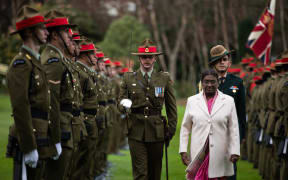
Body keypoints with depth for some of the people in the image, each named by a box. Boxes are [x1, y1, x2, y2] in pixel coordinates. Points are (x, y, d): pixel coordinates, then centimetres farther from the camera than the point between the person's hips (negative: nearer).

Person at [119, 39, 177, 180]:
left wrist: (171, 129, 5)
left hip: (156, 131, 1)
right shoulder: (128, 78, 7)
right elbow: (121, 101, 12)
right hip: (136, 131, -1)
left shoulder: (165, 78, 7)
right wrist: (125, 105, -11)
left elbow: (171, 106, 10)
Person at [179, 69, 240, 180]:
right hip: (198, 153, 1)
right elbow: (185, 128, 10)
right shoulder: (192, 101, 8)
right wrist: (183, 151, 4)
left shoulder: (228, 101, 6)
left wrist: (235, 152, -3)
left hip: (220, 154, 0)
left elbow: (234, 129, 4)